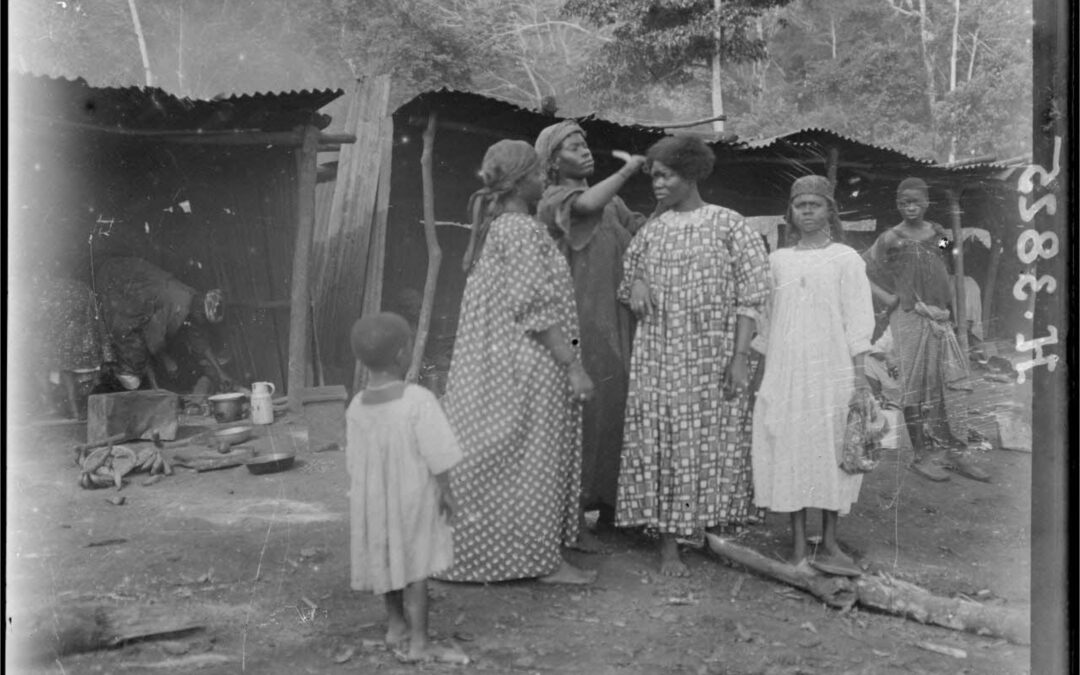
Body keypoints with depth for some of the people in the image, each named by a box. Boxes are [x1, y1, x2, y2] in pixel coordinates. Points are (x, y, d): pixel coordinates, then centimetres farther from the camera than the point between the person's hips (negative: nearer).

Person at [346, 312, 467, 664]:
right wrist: (446, 490, -7)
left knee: (389, 559, 20)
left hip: (372, 498, 6)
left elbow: (354, 462, 3)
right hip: (414, 498, -6)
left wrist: (365, 495, 15)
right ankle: (419, 642, 7)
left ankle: (396, 626, 35)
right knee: (416, 567, 3)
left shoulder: (357, 407, -4)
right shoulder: (418, 401, -21)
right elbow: (437, 455, -18)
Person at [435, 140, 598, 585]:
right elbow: (537, 309, -21)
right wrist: (573, 367, -19)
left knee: (493, 460, 14)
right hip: (529, 368, -9)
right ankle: (543, 559, 9)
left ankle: (472, 551, 23)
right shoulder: (522, 231, -16)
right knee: (533, 461, -1)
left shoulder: (493, 228, 13)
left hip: (494, 365, 10)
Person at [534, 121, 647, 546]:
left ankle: (609, 504, 20)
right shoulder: (553, 200, -3)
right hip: (582, 322, -7)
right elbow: (587, 205, -25)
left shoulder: (611, 202, 20)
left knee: (618, 409, 9)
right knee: (584, 411, -6)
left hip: (618, 322, 7)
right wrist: (626, 171, -14)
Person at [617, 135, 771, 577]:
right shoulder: (652, 230, 10)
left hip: (712, 356, -3)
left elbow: (750, 295, -5)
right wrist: (634, 286, -4)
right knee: (662, 443, 0)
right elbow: (628, 276, 21)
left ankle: (707, 524, 21)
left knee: (714, 441, 3)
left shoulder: (728, 225, -2)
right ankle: (669, 544, 6)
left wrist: (740, 356, -13)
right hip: (659, 355, 3)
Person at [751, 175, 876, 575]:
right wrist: (759, 373, 9)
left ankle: (828, 545, 10)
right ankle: (797, 546, 11)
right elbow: (763, 319, 13)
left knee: (831, 453, 0)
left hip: (832, 373, -2)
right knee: (789, 452, 2)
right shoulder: (777, 261, 12)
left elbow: (858, 321, -1)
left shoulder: (846, 259, 3)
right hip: (784, 373, 2)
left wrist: (860, 378, -7)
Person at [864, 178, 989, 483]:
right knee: (915, 386, -1)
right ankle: (921, 455, 8)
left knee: (953, 383, 1)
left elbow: (943, 275, 19)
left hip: (938, 317, 5)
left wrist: (948, 310, 9)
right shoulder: (890, 239, -3)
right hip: (908, 317, -4)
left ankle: (955, 452, 9)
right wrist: (890, 299, -9)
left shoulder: (938, 233, 10)